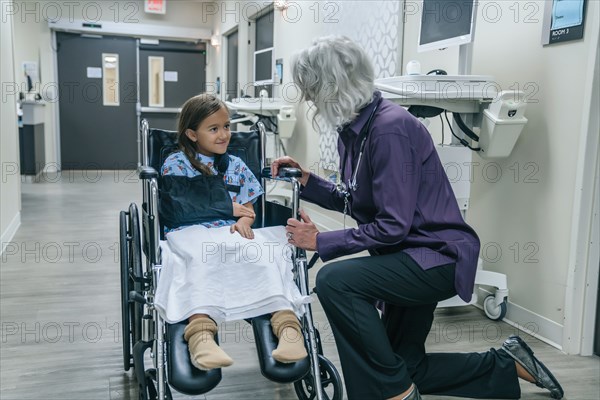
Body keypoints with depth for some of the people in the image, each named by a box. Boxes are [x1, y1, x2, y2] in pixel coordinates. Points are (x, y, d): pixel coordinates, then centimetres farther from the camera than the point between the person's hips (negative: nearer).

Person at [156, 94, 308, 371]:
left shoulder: (236, 166, 23)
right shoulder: (176, 164, 12)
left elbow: (248, 208, 18)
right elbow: (181, 208, 0)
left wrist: (243, 222, -8)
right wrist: (230, 207, 1)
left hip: (232, 233, 3)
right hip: (191, 234, -3)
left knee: (260, 254, -31)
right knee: (204, 256, -39)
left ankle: (286, 321, -47)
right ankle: (200, 329, -57)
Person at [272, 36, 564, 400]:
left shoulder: (390, 128, -24)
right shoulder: (353, 130, 3)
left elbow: (392, 226, -27)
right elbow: (355, 201, 13)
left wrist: (321, 241, -20)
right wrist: (307, 181, 0)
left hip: (438, 257, -10)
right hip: (409, 259, 10)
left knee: (335, 280, -31)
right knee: (406, 367, 18)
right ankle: (507, 364, 33)